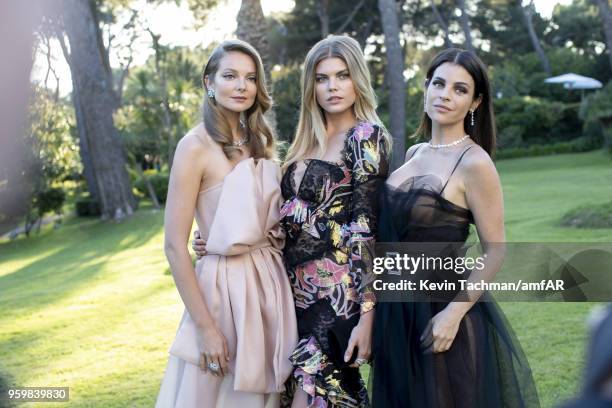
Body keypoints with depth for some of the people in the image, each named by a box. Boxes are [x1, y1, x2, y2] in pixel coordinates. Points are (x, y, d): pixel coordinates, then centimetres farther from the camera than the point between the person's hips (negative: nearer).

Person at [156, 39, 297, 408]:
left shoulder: (260, 143, 8)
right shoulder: (196, 146, -12)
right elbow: (175, 247, -15)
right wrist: (206, 327, -18)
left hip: (272, 284, 6)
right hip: (225, 286, -6)